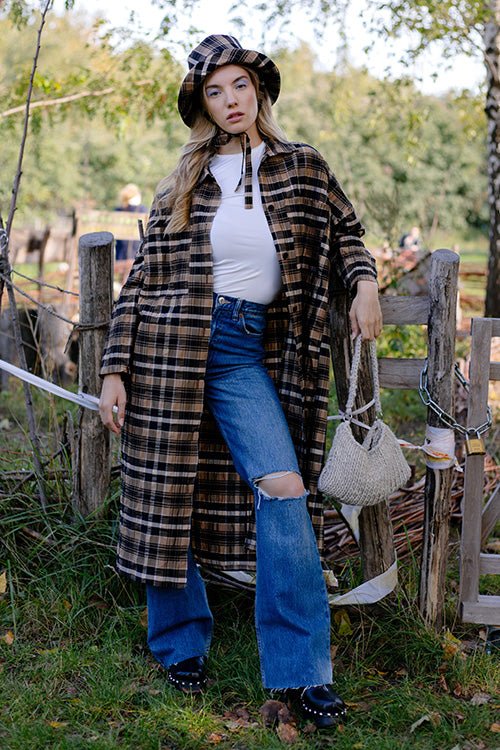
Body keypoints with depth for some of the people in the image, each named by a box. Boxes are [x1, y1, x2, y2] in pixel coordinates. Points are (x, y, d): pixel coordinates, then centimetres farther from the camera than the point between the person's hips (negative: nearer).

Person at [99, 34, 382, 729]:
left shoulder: (302, 168, 8)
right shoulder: (183, 181, 6)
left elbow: (346, 231, 21)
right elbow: (143, 277, 6)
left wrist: (364, 284, -1)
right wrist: (115, 370, 0)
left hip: (248, 351, 0)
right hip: (171, 346, 0)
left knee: (284, 487, -14)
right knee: (167, 493, 4)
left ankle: (301, 670, -6)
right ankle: (181, 642, 25)